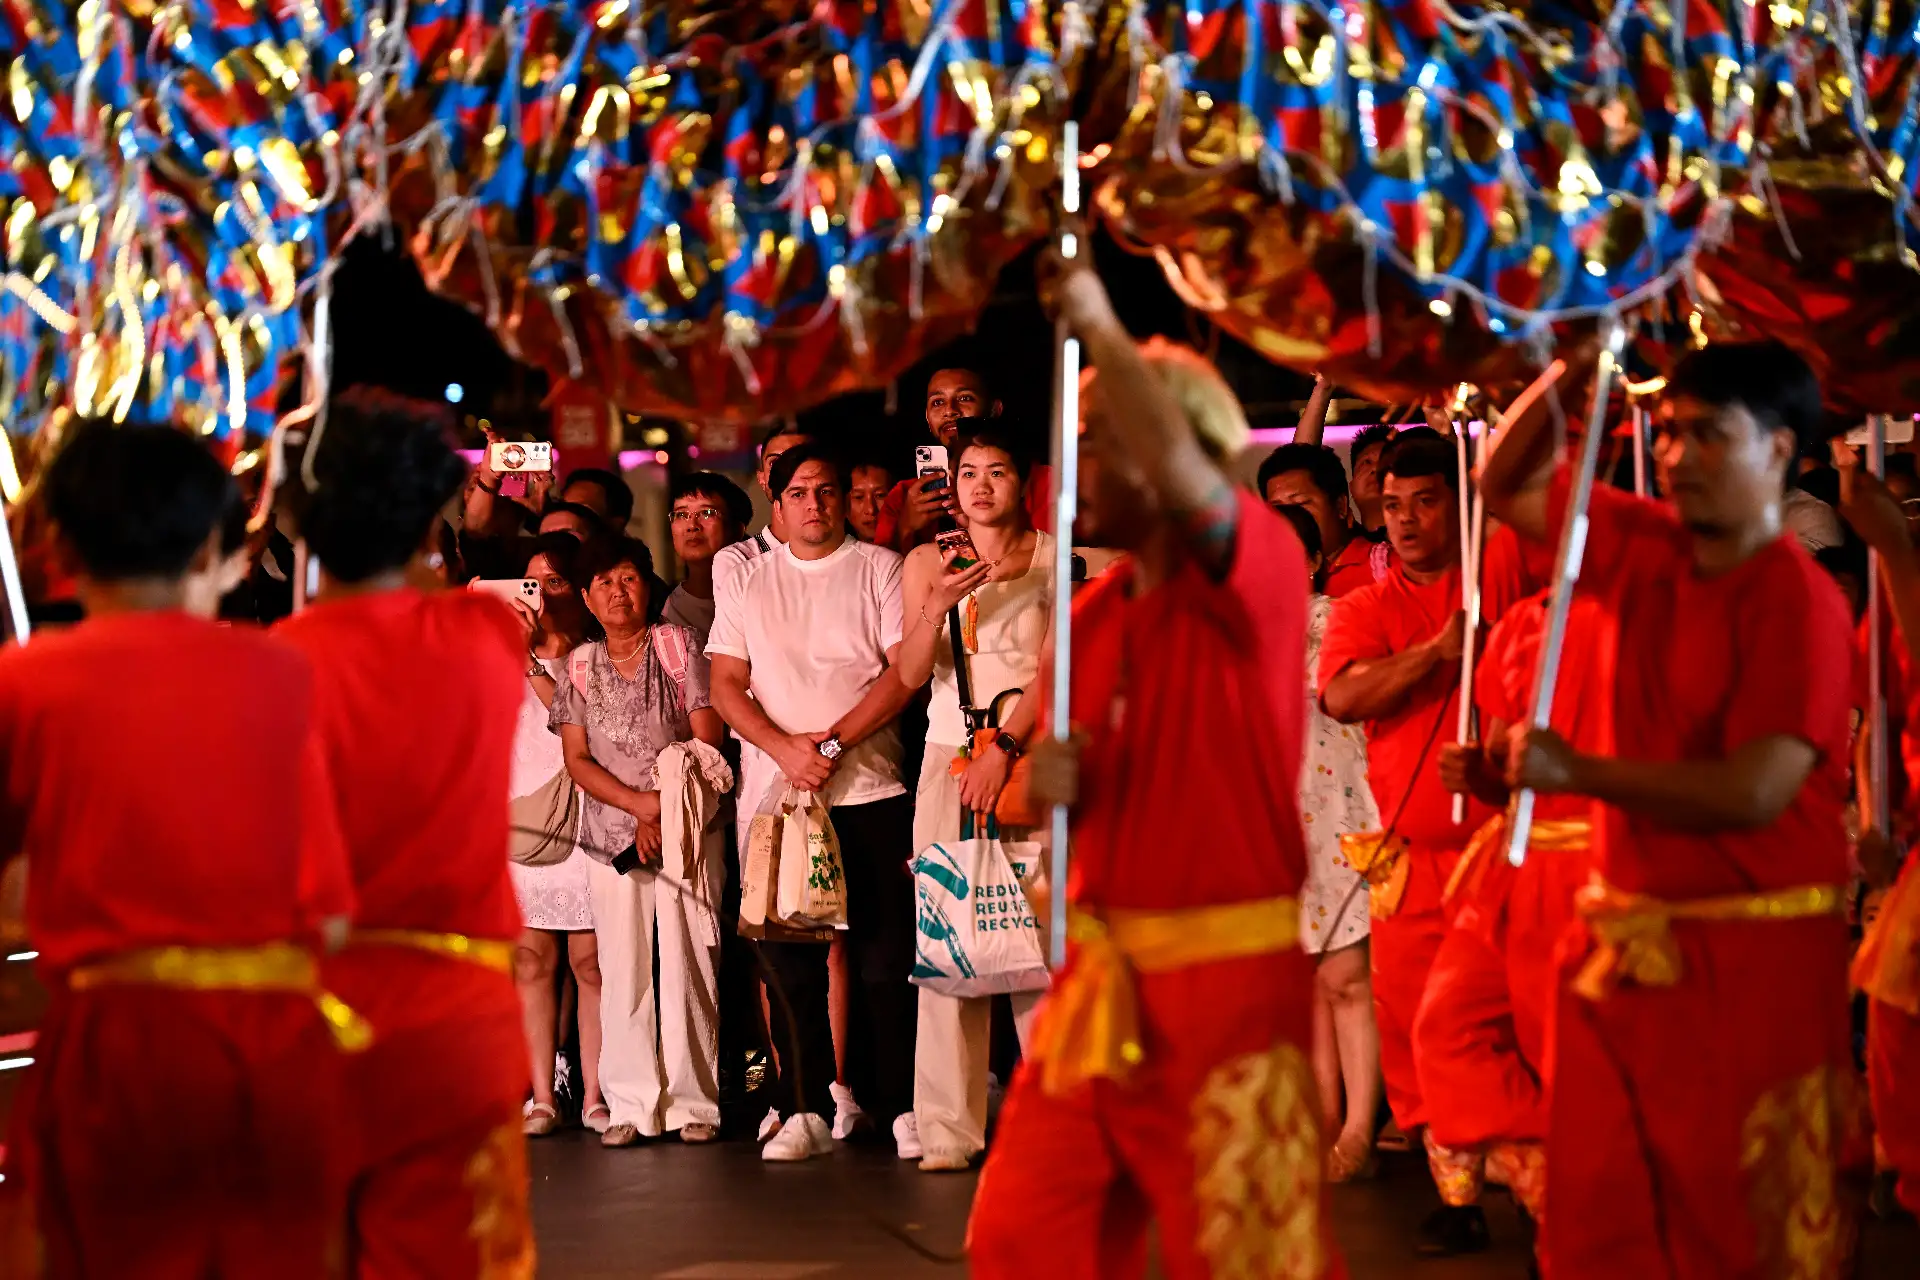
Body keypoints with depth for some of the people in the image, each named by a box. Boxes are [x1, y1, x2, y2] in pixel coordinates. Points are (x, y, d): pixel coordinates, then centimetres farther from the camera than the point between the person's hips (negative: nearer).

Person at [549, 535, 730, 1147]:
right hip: (611, 835, 2)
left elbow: (708, 739, 0)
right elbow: (577, 759, 5)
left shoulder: (679, 645, 4)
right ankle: (632, 1105, 4)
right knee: (623, 969, -1)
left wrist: (664, 814, -8)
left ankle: (693, 1102, 1)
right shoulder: (580, 665, 10)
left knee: (688, 963, -5)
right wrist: (639, 802, -9)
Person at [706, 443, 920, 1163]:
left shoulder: (880, 570, 6)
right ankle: (803, 1112, 6)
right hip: (774, 794, 2)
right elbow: (725, 684, 7)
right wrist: (785, 749, -9)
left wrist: (835, 741, -14)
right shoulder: (749, 581, 14)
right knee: (791, 962, 2)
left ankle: (905, 1108, 0)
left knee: (886, 960, -4)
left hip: (870, 789, -2)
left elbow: (905, 669, -4)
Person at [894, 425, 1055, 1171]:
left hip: (1029, 748, -2)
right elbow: (910, 674, 5)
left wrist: (1003, 747, -13)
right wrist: (940, 604, -13)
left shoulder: (1052, 558, 7)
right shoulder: (927, 563, 13)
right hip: (949, 750, 2)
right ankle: (948, 1129, -4)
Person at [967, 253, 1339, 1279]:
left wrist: (1094, 319, -22)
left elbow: (1175, 456, -32)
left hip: (1227, 978, -8)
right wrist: (1052, 781, -3)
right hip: (1104, 976, 8)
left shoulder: (1259, 568, -10)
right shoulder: (1090, 613, 11)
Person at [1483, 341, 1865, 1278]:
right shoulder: (1643, 549, 5)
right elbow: (1507, 487, 16)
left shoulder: (1799, 601, -15)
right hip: (1626, 938, 6)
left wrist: (1575, 771, -22)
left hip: (1752, 953, -6)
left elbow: (1753, 792, -23)